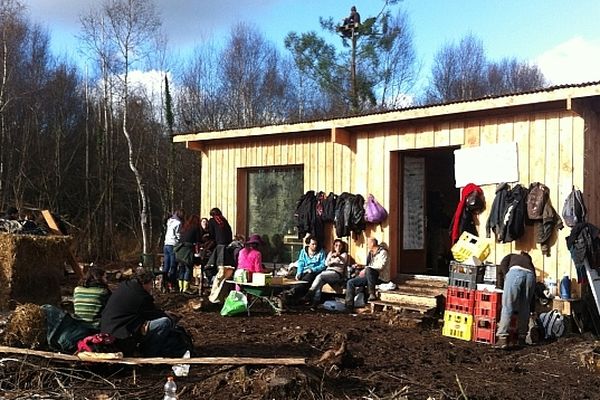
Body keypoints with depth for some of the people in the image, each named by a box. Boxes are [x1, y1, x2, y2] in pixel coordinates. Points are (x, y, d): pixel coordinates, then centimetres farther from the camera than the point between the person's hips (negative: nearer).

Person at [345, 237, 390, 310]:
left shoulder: (382, 252, -7)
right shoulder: (371, 253, 19)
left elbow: (380, 266, -21)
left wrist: (365, 269, -22)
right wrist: (362, 266, 6)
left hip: (380, 277, -8)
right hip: (370, 276, 8)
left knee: (368, 270, -39)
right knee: (350, 282, -6)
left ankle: (372, 294, -33)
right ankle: (349, 305, -12)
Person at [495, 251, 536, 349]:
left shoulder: (511, 256, 38)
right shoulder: (529, 262, 43)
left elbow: (502, 266, 14)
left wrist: (500, 285, 20)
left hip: (515, 272, -3)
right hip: (530, 275, 3)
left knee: (507, 307, -5)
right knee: (524, 309, 17)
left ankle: (502, 338, -14)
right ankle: (522, 338, 21)